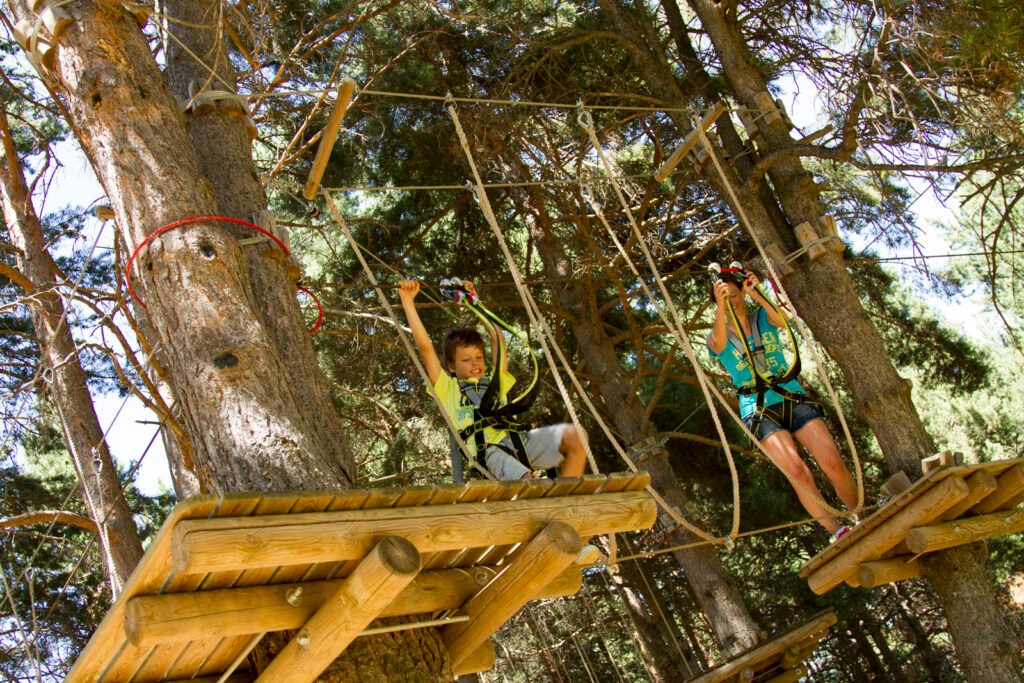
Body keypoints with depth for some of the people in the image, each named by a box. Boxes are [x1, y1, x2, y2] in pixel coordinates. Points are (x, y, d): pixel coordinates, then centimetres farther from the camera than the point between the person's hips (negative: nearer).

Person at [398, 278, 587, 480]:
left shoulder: (495, 383, 33)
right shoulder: (447, 388, 23)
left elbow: (497, 337, 38)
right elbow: (424, 346, 16)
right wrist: (407, 301, 17)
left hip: (519, 439, 6)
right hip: (486, 451, -5)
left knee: (575, 435, -20)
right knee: (529, 484, -37)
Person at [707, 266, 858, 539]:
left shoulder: (762, 317, 11)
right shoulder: (717, 337, 6)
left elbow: (781, 320, -13)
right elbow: (719, 345, -20)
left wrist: (757, 294, -29)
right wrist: (721, 306, -34)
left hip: (792, 397, 2)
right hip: (758, 410, -2)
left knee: (833, 463, -13)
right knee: (797, 472, -22)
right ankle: (838, 533, -14)